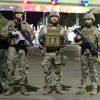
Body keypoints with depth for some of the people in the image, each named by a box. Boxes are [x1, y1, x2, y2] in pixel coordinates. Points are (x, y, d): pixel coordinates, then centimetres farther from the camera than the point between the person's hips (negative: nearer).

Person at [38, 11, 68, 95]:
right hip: (47, 53, 0)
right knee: (47, 71, 4)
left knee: (58, 71, 7)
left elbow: (65, 40, 11)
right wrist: (44, 48, 9)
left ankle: (59, 88, 15)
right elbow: (40, 39, 10)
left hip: (58, 53, 0)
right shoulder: (44, 28, 2)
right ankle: (48, 88, 13)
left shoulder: (61, 29, 3)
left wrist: (60, 47, 8)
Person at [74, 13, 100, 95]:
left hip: (92, 52, -3)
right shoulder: (82, 30, 12)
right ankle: (83, 88, 12)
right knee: (84, 70, 7)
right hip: (83, 52, 3)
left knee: (93, 70, -2)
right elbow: (76, 40, 12)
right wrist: (77, 38, -11)